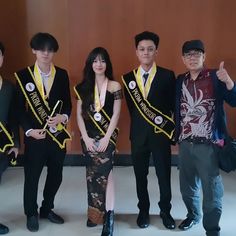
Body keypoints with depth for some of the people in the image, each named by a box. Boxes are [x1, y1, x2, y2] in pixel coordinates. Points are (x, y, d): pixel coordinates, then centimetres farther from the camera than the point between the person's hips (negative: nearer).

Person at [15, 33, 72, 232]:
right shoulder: (23, 75, -2)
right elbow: (20, 108, -3)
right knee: (32, 177, 9)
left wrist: (63, 117, -14)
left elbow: (68, 103, 6)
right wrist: (29, 130, -14)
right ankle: (31, 214, 30)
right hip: (34, 135, -2)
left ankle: (47, 209, 34)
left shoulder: (62, 74, 4)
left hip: (58, 134, 3)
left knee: (55, 176, 12)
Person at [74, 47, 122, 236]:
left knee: (105, 174, -7)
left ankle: (108, 215, 0)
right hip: (89, 137, 3)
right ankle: (94, 213, 24)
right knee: (93, 175, 11)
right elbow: (79, 114, 3)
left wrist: (106, 137, -12)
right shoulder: (83, 87, 6)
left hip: (107, 136, -3)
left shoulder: (114, 86, -1)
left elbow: (116, 114, -5)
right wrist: (85, 137, -6)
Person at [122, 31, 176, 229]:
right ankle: (143, 211, 30)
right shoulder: (128, 78, 4)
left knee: (164, 175, 9)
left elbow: (174, 106, -2)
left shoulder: (167, 76, -3)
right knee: (140, 176, 12)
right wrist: (141, 124, 2)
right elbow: (131, 108, 9)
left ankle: (165, 212, 29)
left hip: (161, 133, -2)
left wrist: (168, 126, -7)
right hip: (138, 134, 2)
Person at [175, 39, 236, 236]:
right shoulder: (180, 81, 7)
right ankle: (193, 215, 41)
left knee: (211, 190, 2)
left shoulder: (215, 77, -6)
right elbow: (177, 110, 11)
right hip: (185, 143, 5)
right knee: (187, 187, 18)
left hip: (208, 144, -4)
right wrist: (177, 135, 2)